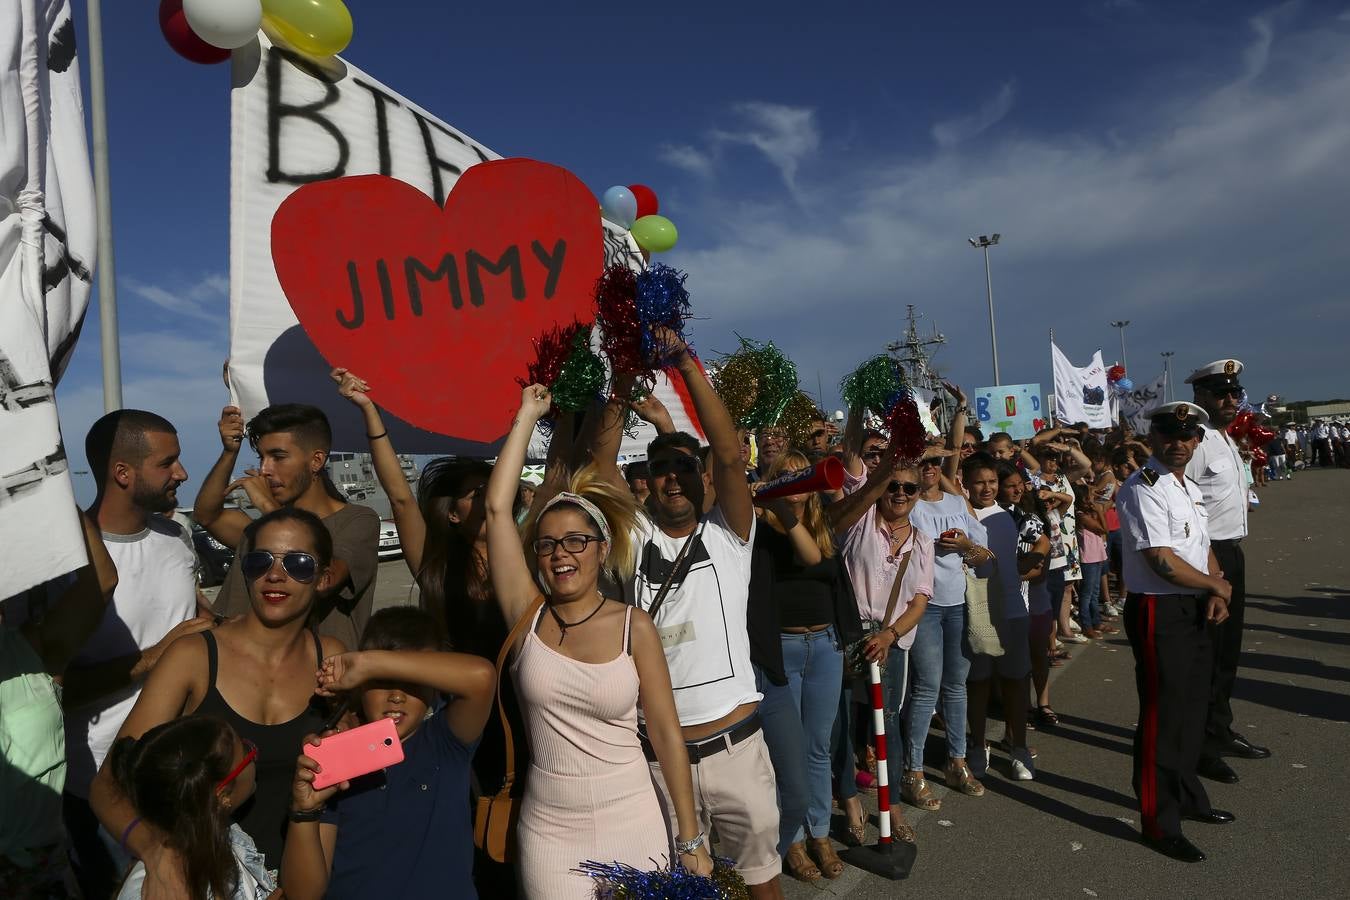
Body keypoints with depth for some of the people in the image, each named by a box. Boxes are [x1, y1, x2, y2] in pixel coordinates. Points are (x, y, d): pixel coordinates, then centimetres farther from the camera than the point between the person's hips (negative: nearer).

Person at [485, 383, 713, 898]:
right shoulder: (527, 616, -5)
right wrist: (529, 415, -6)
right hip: (548, 831, 1)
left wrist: (691, 840, -3)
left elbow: (666, 733, -4)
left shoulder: (634, 626, -8)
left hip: (633, 824, -1)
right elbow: (497, 507, -12)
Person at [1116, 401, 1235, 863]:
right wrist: (1216, 586, -8)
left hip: (1194, 610, 9)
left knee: (1192, 709, 21)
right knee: (1162, 716, 0)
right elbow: (1163, 562, -22)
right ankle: (1159, 822, 14)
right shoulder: (1143, 489, -18)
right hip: (1158, 613, -9)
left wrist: (1214, 595, 0)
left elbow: (1204, 549, 18)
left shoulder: (1191, 490, 13)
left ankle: (1187, 797, 40)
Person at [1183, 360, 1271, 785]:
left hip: (1232, 553, 10)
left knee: (1228, 650, 18)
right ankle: (1201, 746, 9)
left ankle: (1221, 733, 33)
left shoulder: (1228, 439, 15)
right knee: (1205, 654, -2)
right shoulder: (1196, 441, -17)